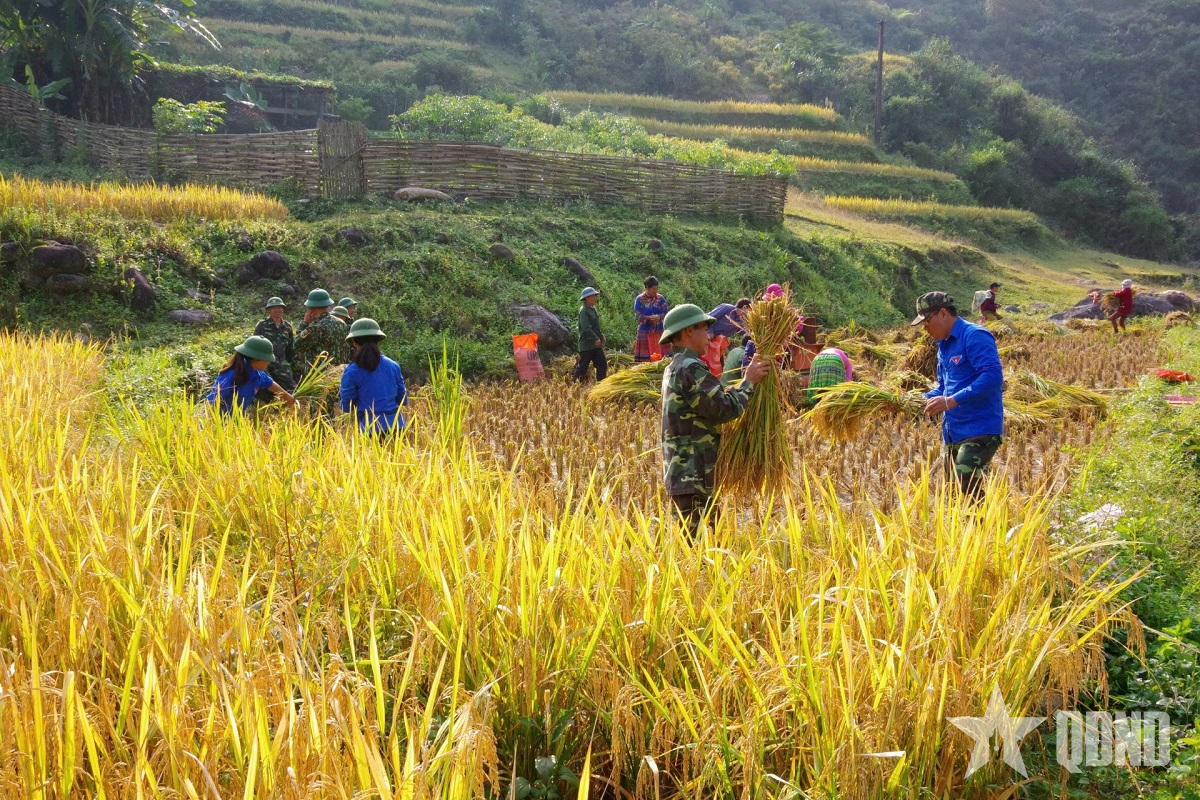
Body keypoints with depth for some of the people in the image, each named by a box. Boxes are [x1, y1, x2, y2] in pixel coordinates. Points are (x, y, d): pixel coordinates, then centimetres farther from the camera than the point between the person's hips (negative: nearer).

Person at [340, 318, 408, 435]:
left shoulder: (351, 371, -7)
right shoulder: (393, 366, 3)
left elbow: (346, 407, -2)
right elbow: (403, 400, 9)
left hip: (371, 429, -3)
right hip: (396, 426, 3)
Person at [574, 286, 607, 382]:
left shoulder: (593, 309, 14)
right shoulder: (583, 311, -14)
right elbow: (586, 328, -23)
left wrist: (601, 336, 10)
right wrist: (596, 339, -27)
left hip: (596, 344, 9)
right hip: (587, 344, -9)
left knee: (602, 365, 7)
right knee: (582, 366, -1)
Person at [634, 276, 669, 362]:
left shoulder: (660, 298, 4)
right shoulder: (639, 299, -4)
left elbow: (666, 312, -1)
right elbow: (638, 315, -9)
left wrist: (659, 317, -22)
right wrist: (649, 318, -26)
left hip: (658, 332, 3)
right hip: (645, 332, -2)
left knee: (660, 355, 3)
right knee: (644, 358, -3)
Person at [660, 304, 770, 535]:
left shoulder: (674, 369, 18)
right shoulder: (691, 369, -16)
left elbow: (714, 402, 17)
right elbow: (725, 409, -19)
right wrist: (749, 382, -4)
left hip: (681, 472, 11)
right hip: (693, 476, -11)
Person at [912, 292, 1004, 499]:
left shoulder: (974, 336, -12)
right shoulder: (944, 346, 18)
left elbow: (992, 377, -23)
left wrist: (951, 401, -27)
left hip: (979, 431, -10)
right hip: (953, 433, 10)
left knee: (966, 489, -21)